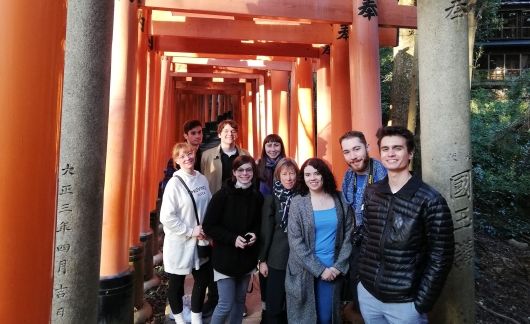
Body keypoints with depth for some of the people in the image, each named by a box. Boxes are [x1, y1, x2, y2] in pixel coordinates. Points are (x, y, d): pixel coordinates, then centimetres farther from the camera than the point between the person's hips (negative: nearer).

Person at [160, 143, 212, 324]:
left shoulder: (202, 179, 1)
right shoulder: (174, 183, -15)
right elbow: (166, 217, -19)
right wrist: (190, 231, -17)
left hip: (201, 241, 5)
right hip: (179, 243, -5)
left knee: (203, 278, 14)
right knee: (177, 282, 13)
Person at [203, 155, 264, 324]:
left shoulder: (257, 197, -1)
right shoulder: (222, 195, -13)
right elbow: (208, 226, -13)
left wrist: (255, 234, -9)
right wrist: (233, 238, -22)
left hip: (247, 258, 4)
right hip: (225, 257, -4)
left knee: (240, 300, 16)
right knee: (226, 304, -1)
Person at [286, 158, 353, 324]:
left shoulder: (340, 200, 0)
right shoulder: (297, 203, -6)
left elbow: (348, 236, 2)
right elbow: (295, 242, -10)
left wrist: (338, 266, -7)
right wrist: (319, 269, -13)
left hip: (333, 270, 2)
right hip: (305, 272, -1)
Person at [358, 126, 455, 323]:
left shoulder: (431, 201, -14)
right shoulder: (371, 193, 0)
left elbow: (440, 259, -11)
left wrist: (421, 303, -10)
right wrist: (362, 276, 6)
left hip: (404, 302, -4)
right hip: (367, 294, 5)